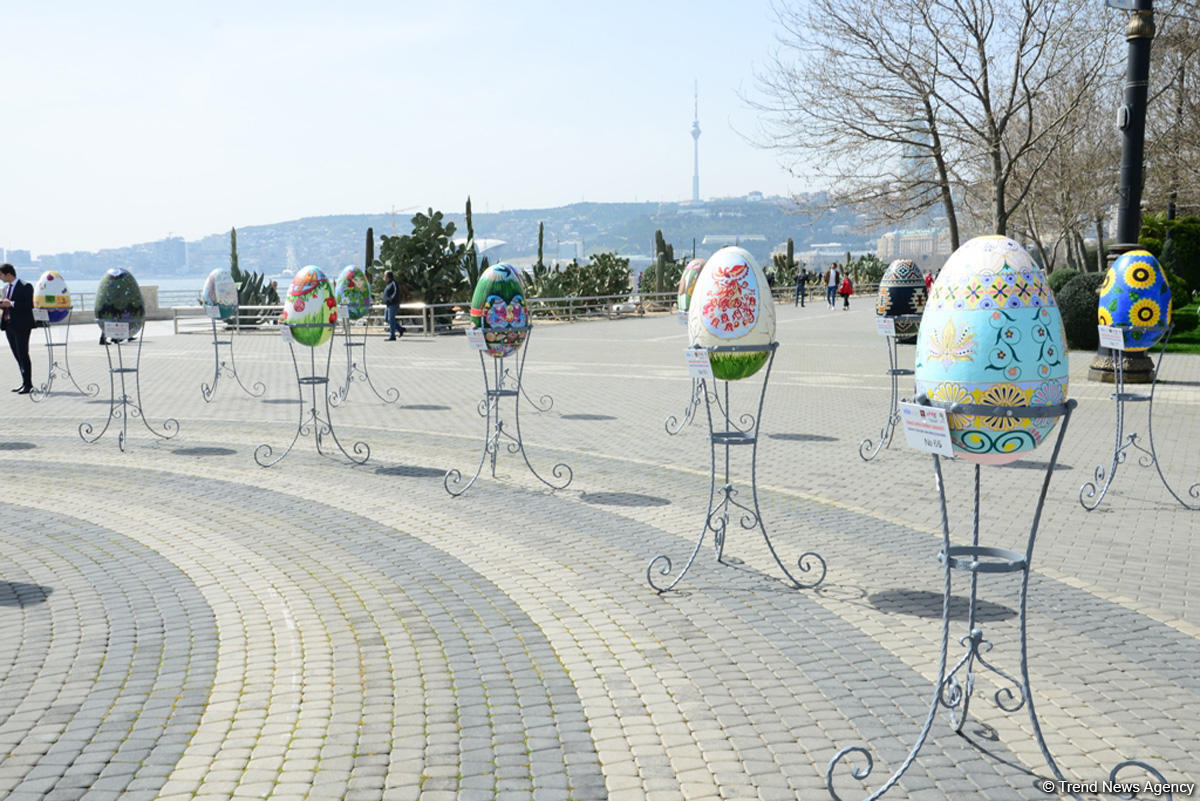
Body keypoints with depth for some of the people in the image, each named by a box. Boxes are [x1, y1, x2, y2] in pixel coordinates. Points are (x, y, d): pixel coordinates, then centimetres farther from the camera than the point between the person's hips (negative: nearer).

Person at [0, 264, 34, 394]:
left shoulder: (26, 287, -10)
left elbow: (30, 305, -16)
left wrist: (12, 304, -22)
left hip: (21, 325, -8)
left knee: (23, 355, -5)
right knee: (17, 355, 10)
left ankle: (28, 384, 0)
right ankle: (24, 383, 16)